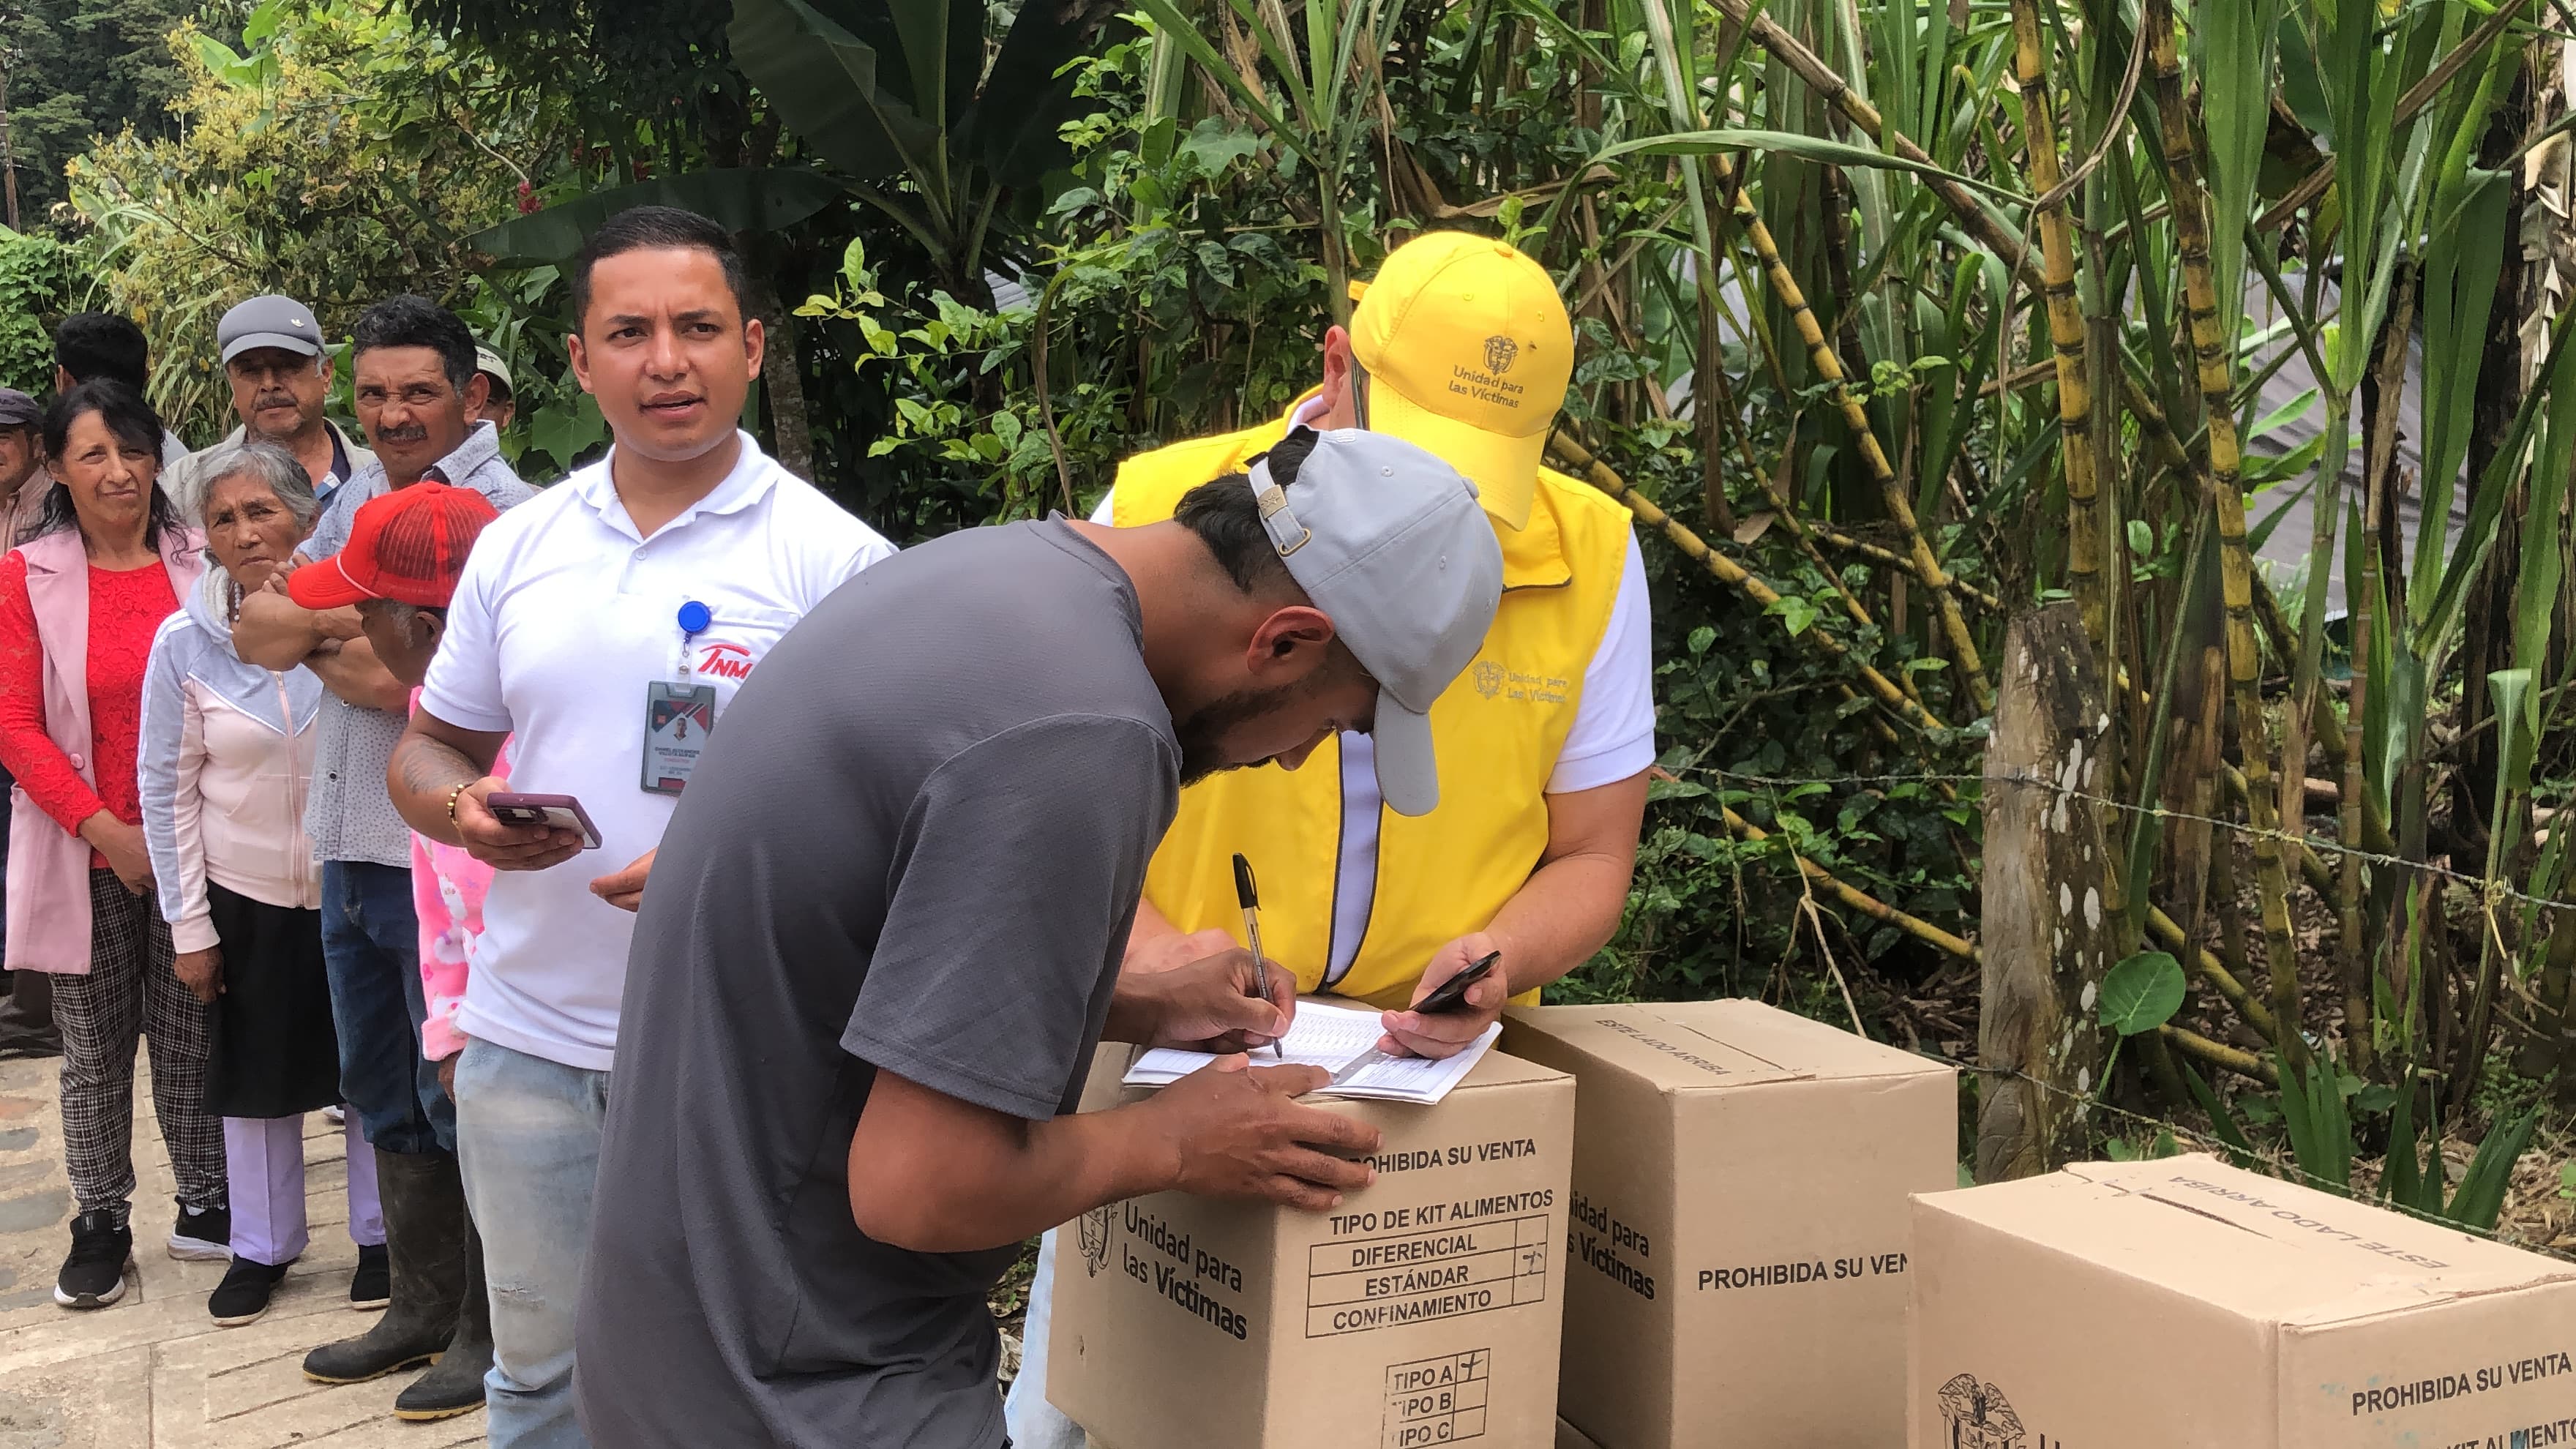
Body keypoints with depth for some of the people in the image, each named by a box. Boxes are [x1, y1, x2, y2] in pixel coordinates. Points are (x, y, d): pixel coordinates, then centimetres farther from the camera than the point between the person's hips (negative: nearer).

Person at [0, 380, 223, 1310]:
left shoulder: (203, 564, 2)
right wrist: (105, 831, -13)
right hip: (87, 854, -1)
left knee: (189, 1034, 9)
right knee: (94, 1047, 9)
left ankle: (204, 1201, 21)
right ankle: (101, 1221, 20)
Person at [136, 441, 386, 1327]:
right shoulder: (187, 641, -7)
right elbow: (167, 787, -2)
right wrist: (190, 925, -2)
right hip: (248, 895, 1)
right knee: (257, 1076, 12)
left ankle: (380, 1237, 27)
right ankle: (262, 1247, 29)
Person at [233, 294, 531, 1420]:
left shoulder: (501, 514, -13)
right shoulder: (363, 495, 11)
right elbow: (254, 629, 4)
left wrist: (314, 642, -9)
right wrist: (351, 622, -13)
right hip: (349, 847, 8)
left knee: (462, 1104, 2)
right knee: (383, 1096, 18)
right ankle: (422, 1308, 33)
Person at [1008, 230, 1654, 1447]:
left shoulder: (1591, 555, -5)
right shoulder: (1159, 511, -9)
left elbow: (1588, 860, 3)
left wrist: (1493, 965, -17)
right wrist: (1152, 953, -21)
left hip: (1441, 1092, 1)